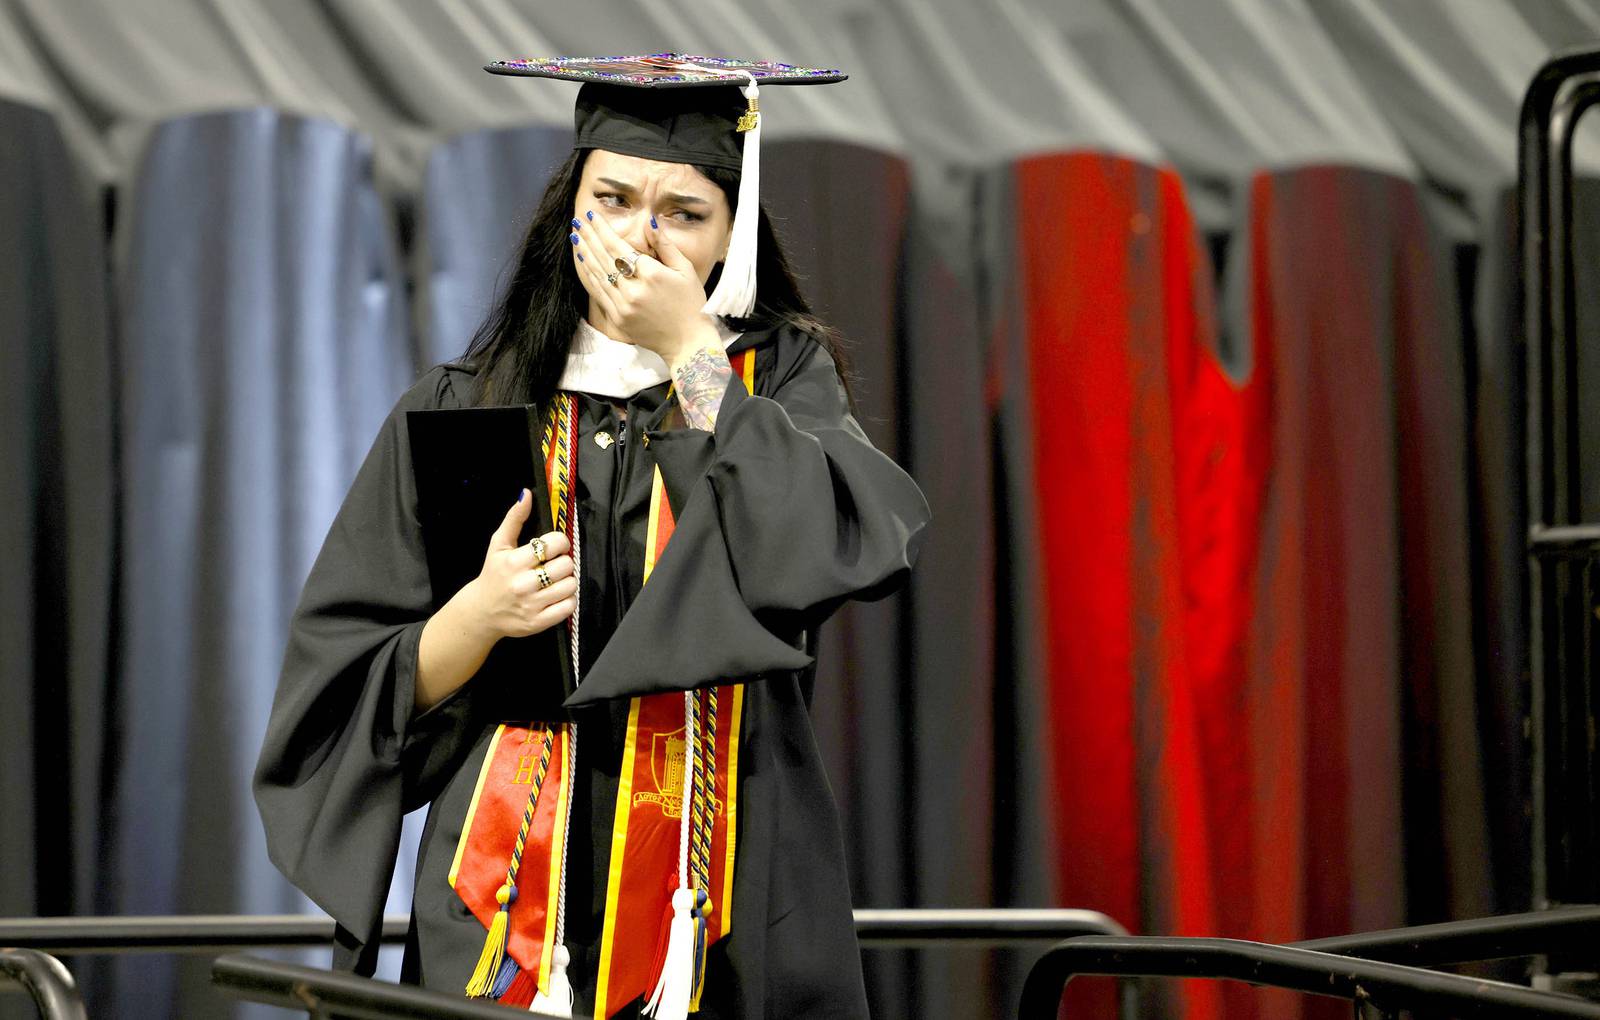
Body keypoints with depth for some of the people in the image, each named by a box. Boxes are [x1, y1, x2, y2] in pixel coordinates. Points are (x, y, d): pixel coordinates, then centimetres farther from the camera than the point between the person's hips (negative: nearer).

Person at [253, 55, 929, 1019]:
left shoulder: (783, 384, 5)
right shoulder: (462, 413, 6)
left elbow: (832, 550, -17)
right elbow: (349, 695, 4)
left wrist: (691, 351, -11)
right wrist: (479, 615, -16)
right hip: (515, 915, 1)